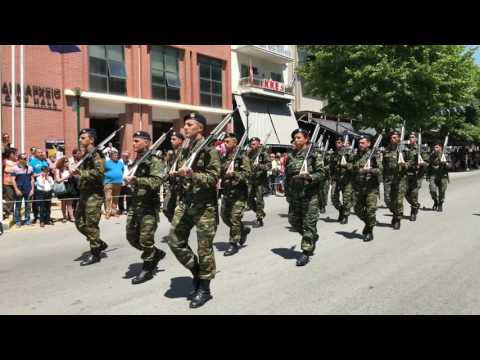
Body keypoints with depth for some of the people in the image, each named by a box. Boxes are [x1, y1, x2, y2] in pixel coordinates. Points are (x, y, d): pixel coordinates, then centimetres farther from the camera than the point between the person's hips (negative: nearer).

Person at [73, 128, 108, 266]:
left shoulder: (96, 154, -11)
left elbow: (99, 172, -25)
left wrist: (81, 172, -23)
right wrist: (76, 172, 4)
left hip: (94, 194, -9)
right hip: (84, 193, 9)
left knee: (91, 224, -4)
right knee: (79, 223, 13)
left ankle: (95, 254, 8)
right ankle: (100, 244, 26)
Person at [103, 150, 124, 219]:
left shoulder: (120, 163, 15)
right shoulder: (107, 162, 0)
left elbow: (122, 171, 27)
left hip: (118, 183, 5)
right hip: (109, 183, -5)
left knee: (116, 198, 9)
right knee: (108, 198, -12)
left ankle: (114, 211, 17)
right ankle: (107, 212, -11)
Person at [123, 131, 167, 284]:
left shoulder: (155, 162, -10)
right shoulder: (135, 161, 14)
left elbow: (155, 182, -24)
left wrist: (135, 180, -28)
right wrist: (127, 179, 6)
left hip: (149, 206, -8)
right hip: (135, 204, 8)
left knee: (145, 239, -3)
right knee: (131, 237, 12)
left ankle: (147, 269, 14)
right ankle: (156, 253, 31)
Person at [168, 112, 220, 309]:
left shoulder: (209, 150, -8)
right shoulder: (184, 150, 12)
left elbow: (213, 178, -15)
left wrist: (193, 175, -28)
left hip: (204, 205, -7)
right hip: (184, 203, 7)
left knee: (204, 248, 1)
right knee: (175, 242, 5)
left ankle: (204, 288, 17)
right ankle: (196, 272, 26)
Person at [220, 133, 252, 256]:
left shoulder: (242, 157, -6)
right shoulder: (224, 158, 14)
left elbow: (247, 174, -14)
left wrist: (234, 174, -29)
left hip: (239, 192, -7)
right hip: (226, 192, 8)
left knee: (235, 218, -6)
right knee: (224, 216, 11)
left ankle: (234, 244, 5)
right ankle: (243, 230, 32)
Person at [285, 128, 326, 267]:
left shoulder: (313, 154, -6)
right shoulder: (290, 155, 10)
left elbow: (322, 173, -7)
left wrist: (309, 176, -24)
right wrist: (288, 192, 17)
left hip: (310, 194, -6)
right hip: (294, 194, 6)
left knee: (308, 223, -3)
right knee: (295, 222, 12)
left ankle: (306, 252, 6)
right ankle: (313, 236, 37)